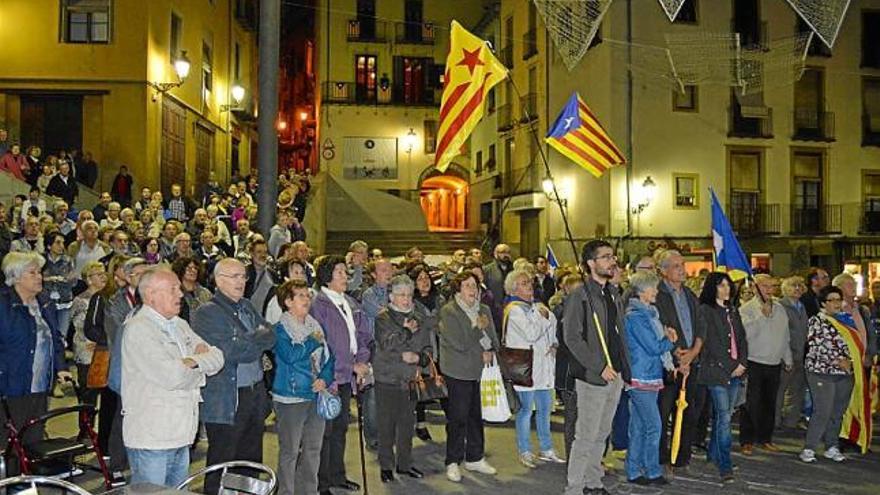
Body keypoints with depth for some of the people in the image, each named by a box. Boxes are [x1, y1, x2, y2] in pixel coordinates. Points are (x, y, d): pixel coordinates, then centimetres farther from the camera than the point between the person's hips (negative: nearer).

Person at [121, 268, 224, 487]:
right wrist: (201, 369, -4)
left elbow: (216, 357, 7)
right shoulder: (139, 329, -14)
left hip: (180, 437, 8)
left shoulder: (179, 325, 13)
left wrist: (192, 361, -13)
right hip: (151, 440, -8)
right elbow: (170, 376, -24)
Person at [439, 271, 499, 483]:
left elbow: (493, 340, 10)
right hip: (458, 372, -6)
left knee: (476, 416, 12)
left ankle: (475, 458, 25)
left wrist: (490, 352, -9)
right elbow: (459, 343, -17)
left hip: (480, 370, 6)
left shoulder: (484, 310, 12)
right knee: (458, 418, 0)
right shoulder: (448, 311, -9)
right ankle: (453, 462, 11)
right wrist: (481, 352, -8)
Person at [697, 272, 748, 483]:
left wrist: (742, 363, 0)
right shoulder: (705, 310, -5)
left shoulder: (732, 311, 18)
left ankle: (714, 454, 23)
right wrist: (729, 367, -10)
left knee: (723, 415, 10)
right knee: (724, 417, -9)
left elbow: (742, 338, 15)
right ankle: (725, 466, -7)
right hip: (717, 370, -6)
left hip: (735, 371, 7)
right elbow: (711, 341, -10)